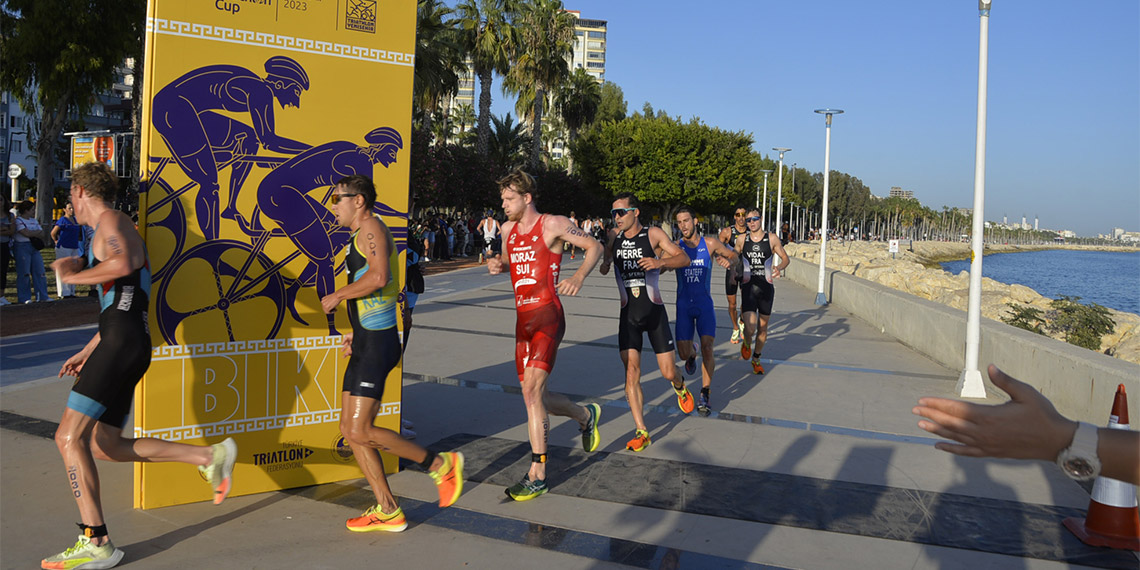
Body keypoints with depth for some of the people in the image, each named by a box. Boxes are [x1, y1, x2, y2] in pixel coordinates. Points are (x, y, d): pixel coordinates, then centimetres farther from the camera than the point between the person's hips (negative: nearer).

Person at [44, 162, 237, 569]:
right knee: (106, 445, 11)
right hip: (126, 347, 10)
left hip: (122, 344, -10)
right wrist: (87, 353, 32)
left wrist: (73, 275, -13)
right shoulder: (110, 232, 29)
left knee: (69, 437, -11)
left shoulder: (111, 222, -2)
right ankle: (210, 457, 10)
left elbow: (123, 264, -27)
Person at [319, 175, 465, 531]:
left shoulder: (371, 228, -9)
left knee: (361, 431, -12)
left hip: (377, 345, -10)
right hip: (366, 344, 10)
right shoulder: (361, 236, 22)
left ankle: (441, 465, 1)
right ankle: (387, 512, 12)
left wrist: (337, 296, -14)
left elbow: (379, 277, -26)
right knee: (349, 430, 8)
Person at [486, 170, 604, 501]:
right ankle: (586, 415, 37)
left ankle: (537, 475, -15)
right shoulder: (508, 229, 15)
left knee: (531, 389, -20)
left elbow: (594, 246, -1)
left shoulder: (553, 225, -4)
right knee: (535, 397, 9)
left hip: (547, 316, -8)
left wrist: (579, 277, -18)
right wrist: (497, 264, 7)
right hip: (522, 319, 8)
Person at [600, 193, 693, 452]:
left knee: (668, 372, 0)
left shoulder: (654, 234, -5)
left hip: (654, 310, -2)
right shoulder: (614, 236, 5)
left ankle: (679, 385, 38)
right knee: (631, 372, -9)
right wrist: (605, 261, -1)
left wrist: (660, 261, -27)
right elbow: (605, 260, 23)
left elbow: (684, 258, -8)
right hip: (628, 313, 2)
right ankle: (641, 431, -3)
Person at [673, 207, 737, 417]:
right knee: (683, 354, -3)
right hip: (684, 305, 0)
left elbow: (733, 255, 12)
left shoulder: (710, 244, -2)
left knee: (707, 347, -14)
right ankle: (692, 355, 37)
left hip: (705, 305, 0)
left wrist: (729, 261, -10)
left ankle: (704, 395, -1)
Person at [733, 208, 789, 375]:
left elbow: (785, 258, 5)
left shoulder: (772, 238, -1)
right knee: (750, 328, -17)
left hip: (766, 287, 1)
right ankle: (746, 343, 19)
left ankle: (756, 358, 33)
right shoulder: (741, 239, 2)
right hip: (748, 287, -1)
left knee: (763, 327, 11)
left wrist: (779, 267, -17)